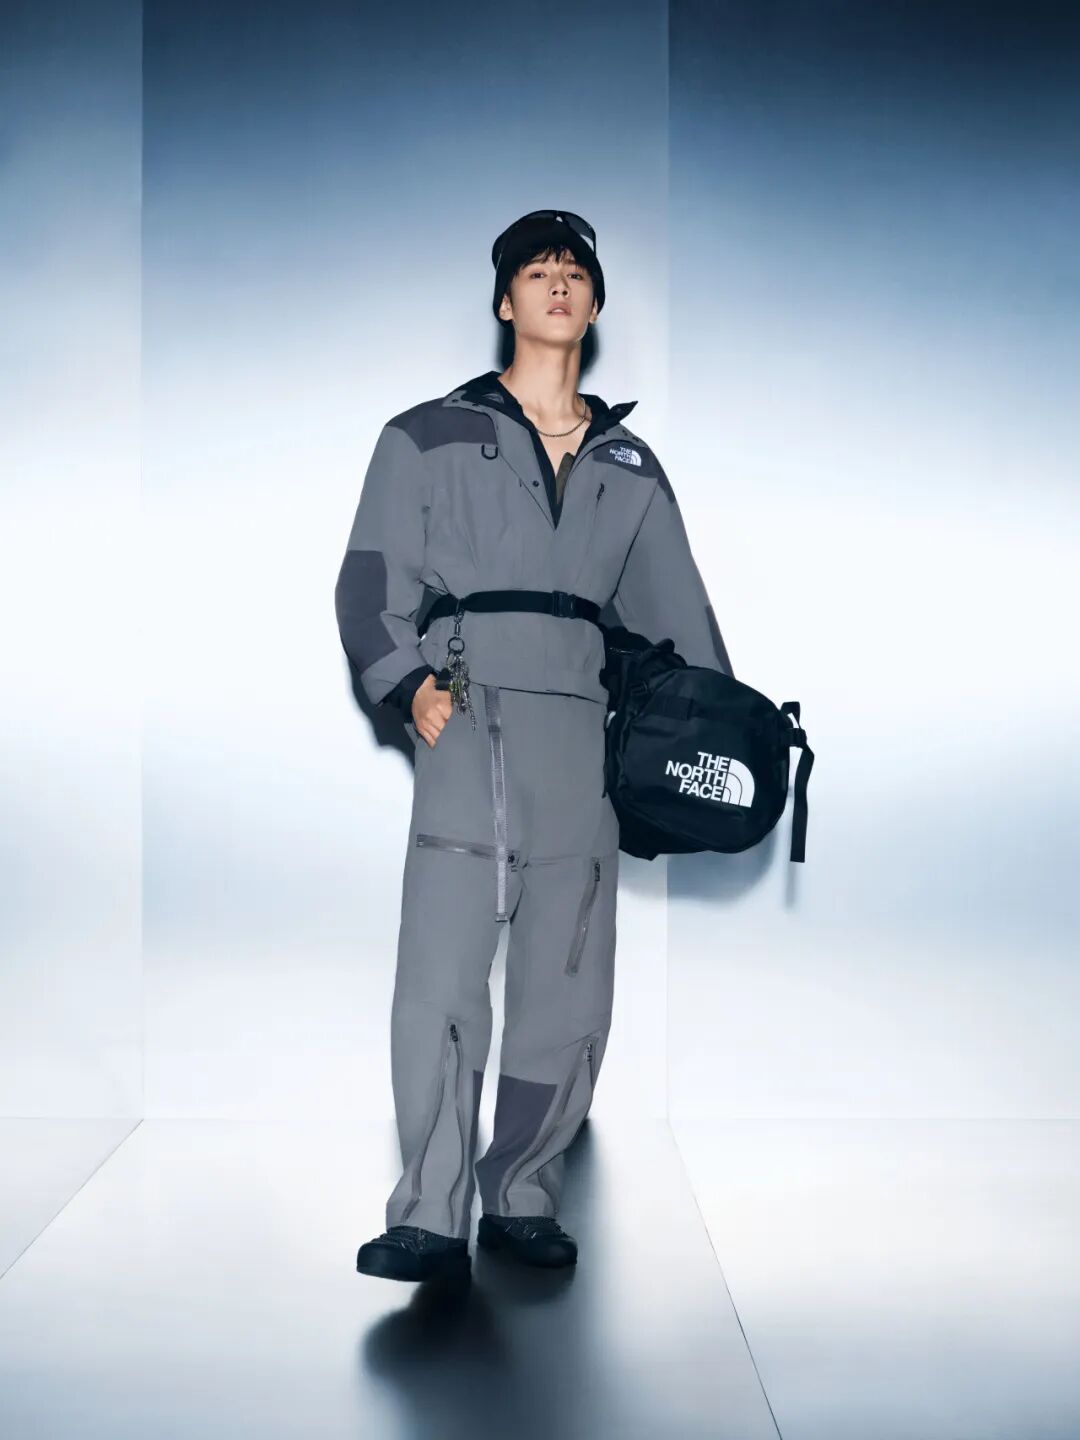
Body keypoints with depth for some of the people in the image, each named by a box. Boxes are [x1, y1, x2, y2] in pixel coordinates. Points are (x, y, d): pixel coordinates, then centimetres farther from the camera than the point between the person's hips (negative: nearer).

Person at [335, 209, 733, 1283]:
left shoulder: (628, 462, 22)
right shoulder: (430, 437, 13)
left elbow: (675, 606, 20)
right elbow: (371, 581, 6)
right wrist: (407, 682, -11)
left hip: (585, 724, 4)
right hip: (470, 711, -3)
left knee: (571, 981, 1)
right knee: (443, 967, -14)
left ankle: (522, 1198, 11)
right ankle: (430, 1217, -11)